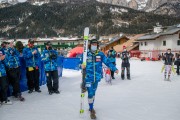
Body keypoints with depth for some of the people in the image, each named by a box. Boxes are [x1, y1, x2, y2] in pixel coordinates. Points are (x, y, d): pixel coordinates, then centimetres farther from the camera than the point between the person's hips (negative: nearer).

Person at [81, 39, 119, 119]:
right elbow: (81, 62, -2)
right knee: (90, 93, -7)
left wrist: (114, 69, -14)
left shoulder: (100, 54, 0)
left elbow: (107, 62, -4)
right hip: (88, 77, -3)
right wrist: (82, 65, -25)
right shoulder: (86, 54, -5)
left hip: (96, 77, 3)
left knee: (93, 93, 18)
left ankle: (91, 107, 39)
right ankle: (91, 111, 7)